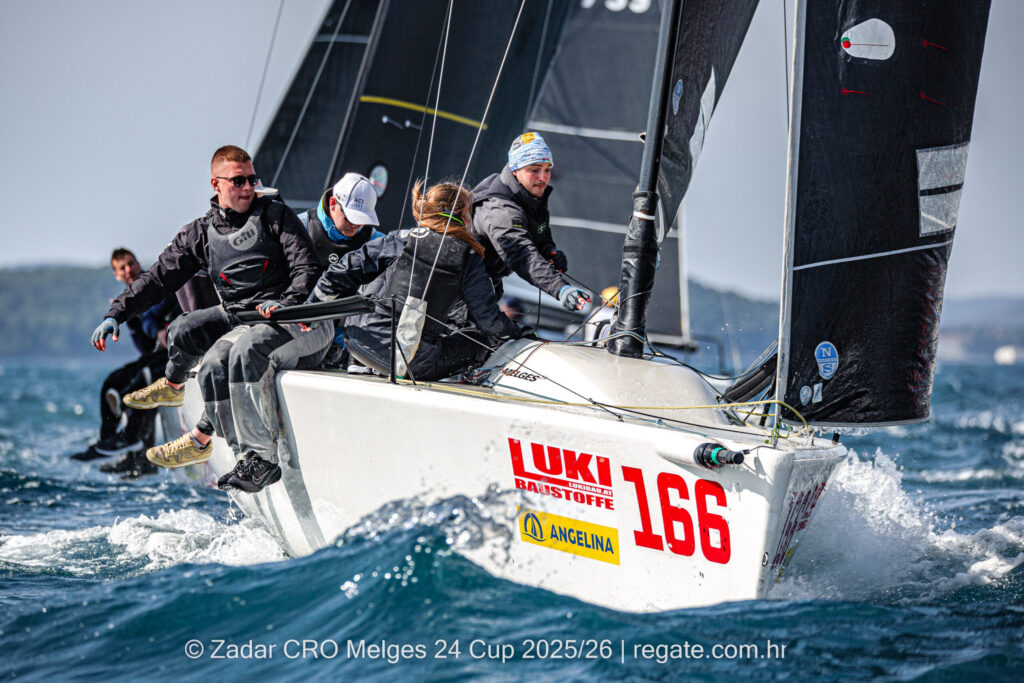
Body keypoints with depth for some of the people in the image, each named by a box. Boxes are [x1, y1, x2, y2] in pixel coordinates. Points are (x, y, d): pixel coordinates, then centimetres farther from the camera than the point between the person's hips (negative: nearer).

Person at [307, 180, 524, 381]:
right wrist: (514, 332, 22)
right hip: (413, 362, -4)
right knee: (481, 340, 13)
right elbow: (488, 320, 1)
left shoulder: (398, 240, 4)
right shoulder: (469, 260, -2)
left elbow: (345, 273, 4)